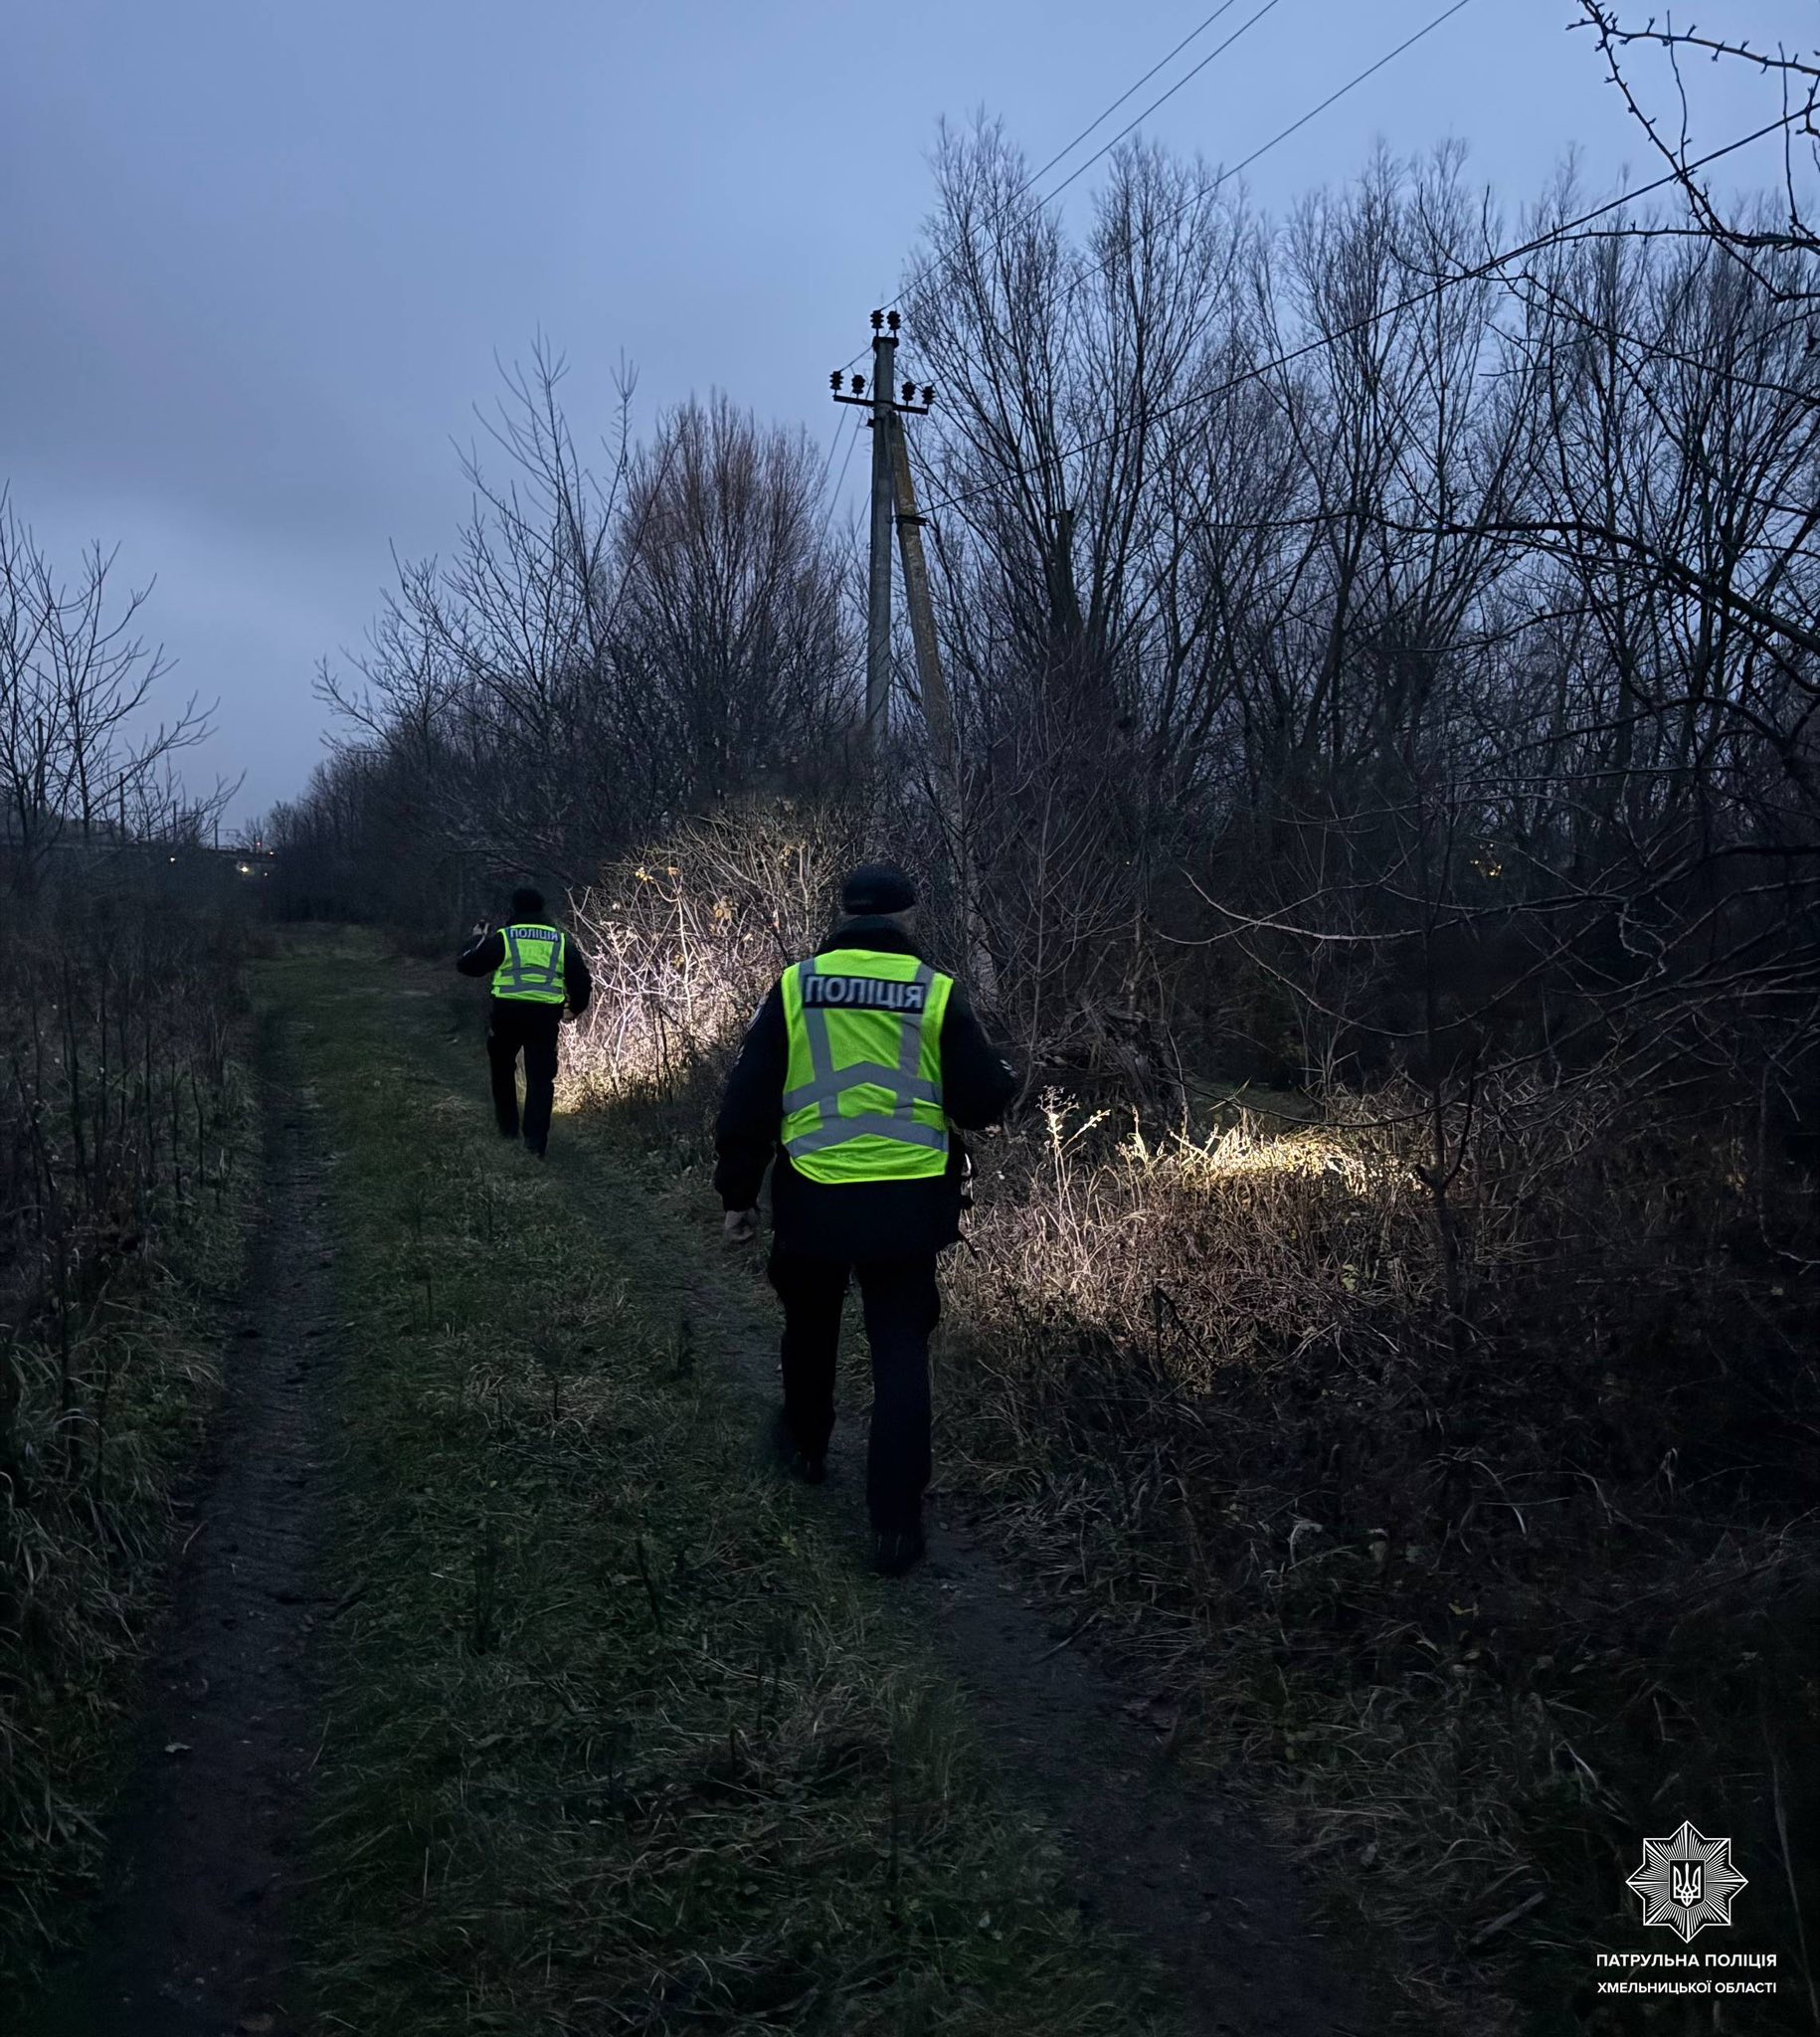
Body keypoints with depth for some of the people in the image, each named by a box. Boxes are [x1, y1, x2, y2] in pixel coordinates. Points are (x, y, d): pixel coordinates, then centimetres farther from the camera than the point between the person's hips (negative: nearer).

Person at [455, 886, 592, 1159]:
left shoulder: (502, 938, 1)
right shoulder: (561, 941, 8)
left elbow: (466, 965, 6)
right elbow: (581, 980, 10)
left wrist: (477, 939, 24)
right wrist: (576, 1008, 27)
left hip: (506, 1013, -1)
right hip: (545, 1016, 1)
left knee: (503, 1071, 22)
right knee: (541, 1079, 4)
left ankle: (508, 1129, 28)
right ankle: (536, 1142, -2)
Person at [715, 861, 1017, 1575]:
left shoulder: (795, 986, -3)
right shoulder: (936, 991, -6)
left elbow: (748, 1099, -2)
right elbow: (982, 1102, -5)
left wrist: (737, 1192, 7)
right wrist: (1002, 1076, 18)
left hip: (813, 1199, 1)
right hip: (908, 1203, -1)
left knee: (810, 1328, 25)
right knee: (900, 1353, 7)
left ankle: (805, 1445, 46)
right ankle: (895, 1523, 5)